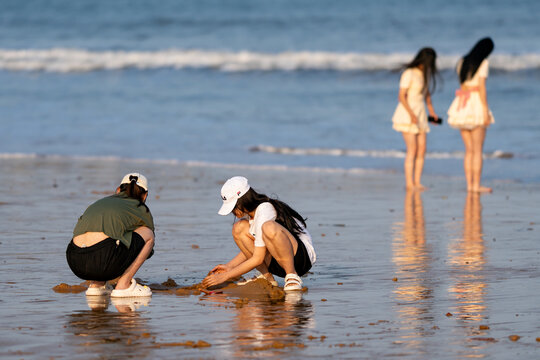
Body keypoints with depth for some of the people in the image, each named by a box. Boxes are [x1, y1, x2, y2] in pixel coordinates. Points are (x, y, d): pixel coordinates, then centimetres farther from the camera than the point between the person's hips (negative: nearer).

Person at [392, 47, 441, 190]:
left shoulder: (426, 74, 11)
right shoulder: (409, 74, -13)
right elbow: (401, 96, -15)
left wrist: (432, 112, 15)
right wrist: (411, 114, -23)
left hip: (420, 114, 7)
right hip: (407, 114, -7)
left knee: (422, 149, 0)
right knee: (412, 149, -12)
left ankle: (417, 182, 2)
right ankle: (409, 183, -11)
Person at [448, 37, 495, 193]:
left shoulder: (462, 61, 14)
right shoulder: (483, 63, -5)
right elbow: (481, 87, -13)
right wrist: (486, 111, -13)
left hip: (461, 104, 6)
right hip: (476, 105, -6)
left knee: (469, 150, 9)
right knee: (478, 150, -4)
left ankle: (469, 184, 5)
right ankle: (476, 185, -8)